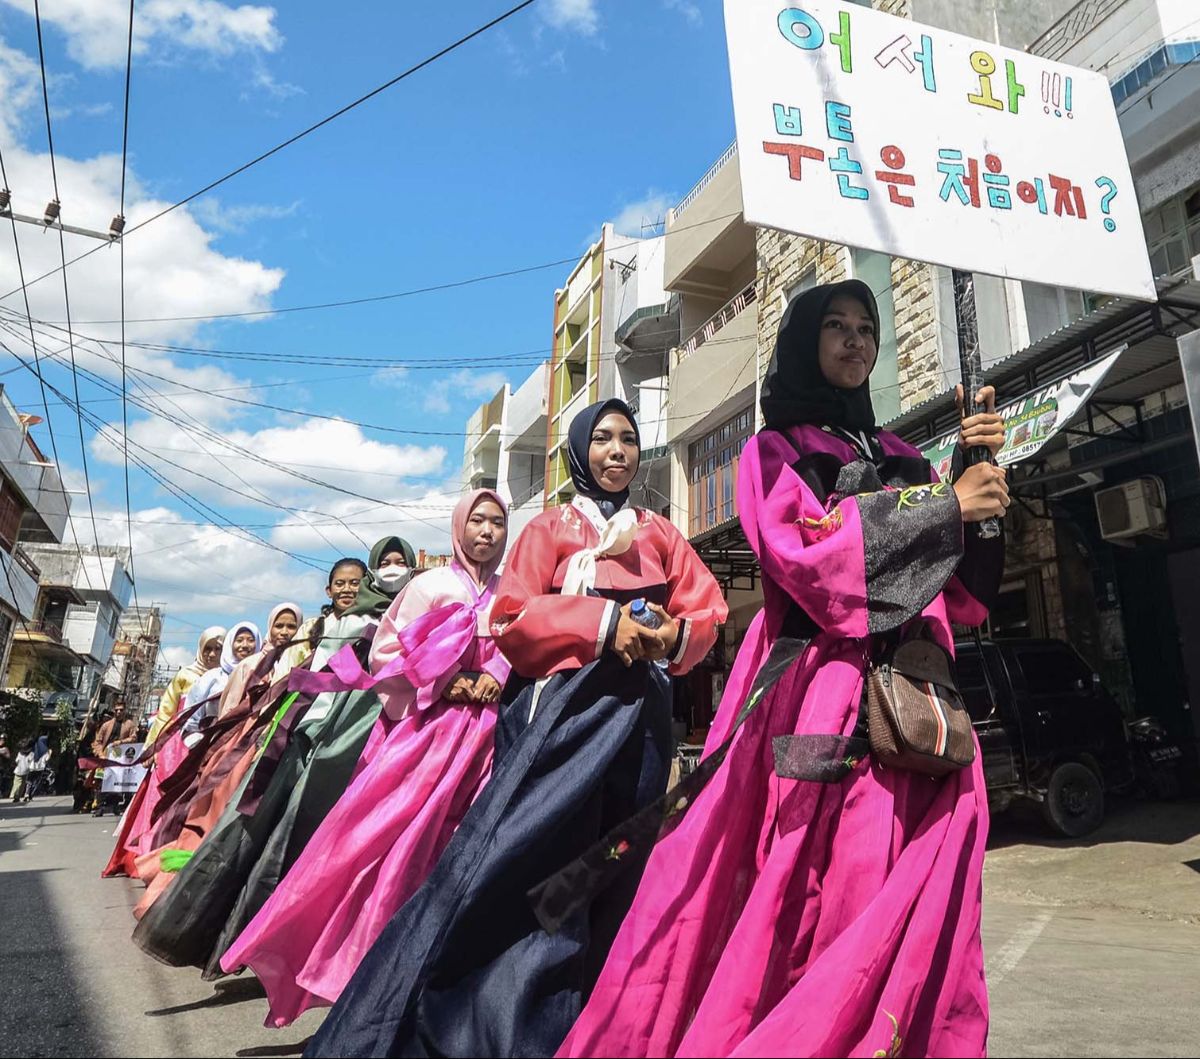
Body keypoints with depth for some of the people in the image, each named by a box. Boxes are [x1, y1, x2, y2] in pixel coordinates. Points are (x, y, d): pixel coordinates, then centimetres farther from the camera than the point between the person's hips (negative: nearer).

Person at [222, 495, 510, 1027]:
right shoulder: (431, 585, 3)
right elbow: (391, 654, -1)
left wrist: (497, 678, -8)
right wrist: (445, 683, -10)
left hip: (485, 733, 3)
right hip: (429, 727, -3)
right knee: (395, 840, -9)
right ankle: (360, 960, 2)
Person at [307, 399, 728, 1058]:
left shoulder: (662, 535, 17)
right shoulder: (551, 528, 8)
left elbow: (708, 613, 12)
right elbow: (512, 619, -3)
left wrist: (674, 635, -10)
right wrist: (606, 622, -14)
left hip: (640, 719, 3)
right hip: (560, 710, -3)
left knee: (616, 872, 5)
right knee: (529, 861, -10)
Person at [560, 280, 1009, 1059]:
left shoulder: (899, 456, 21)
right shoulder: (774, 451, 8)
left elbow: (962, 589, 14)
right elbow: (802, 555, -12)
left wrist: (978, 474, 1)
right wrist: (944, 505, -8)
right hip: (820, 696, -5)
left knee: (909, 898, 3)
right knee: (816, 894, -7)